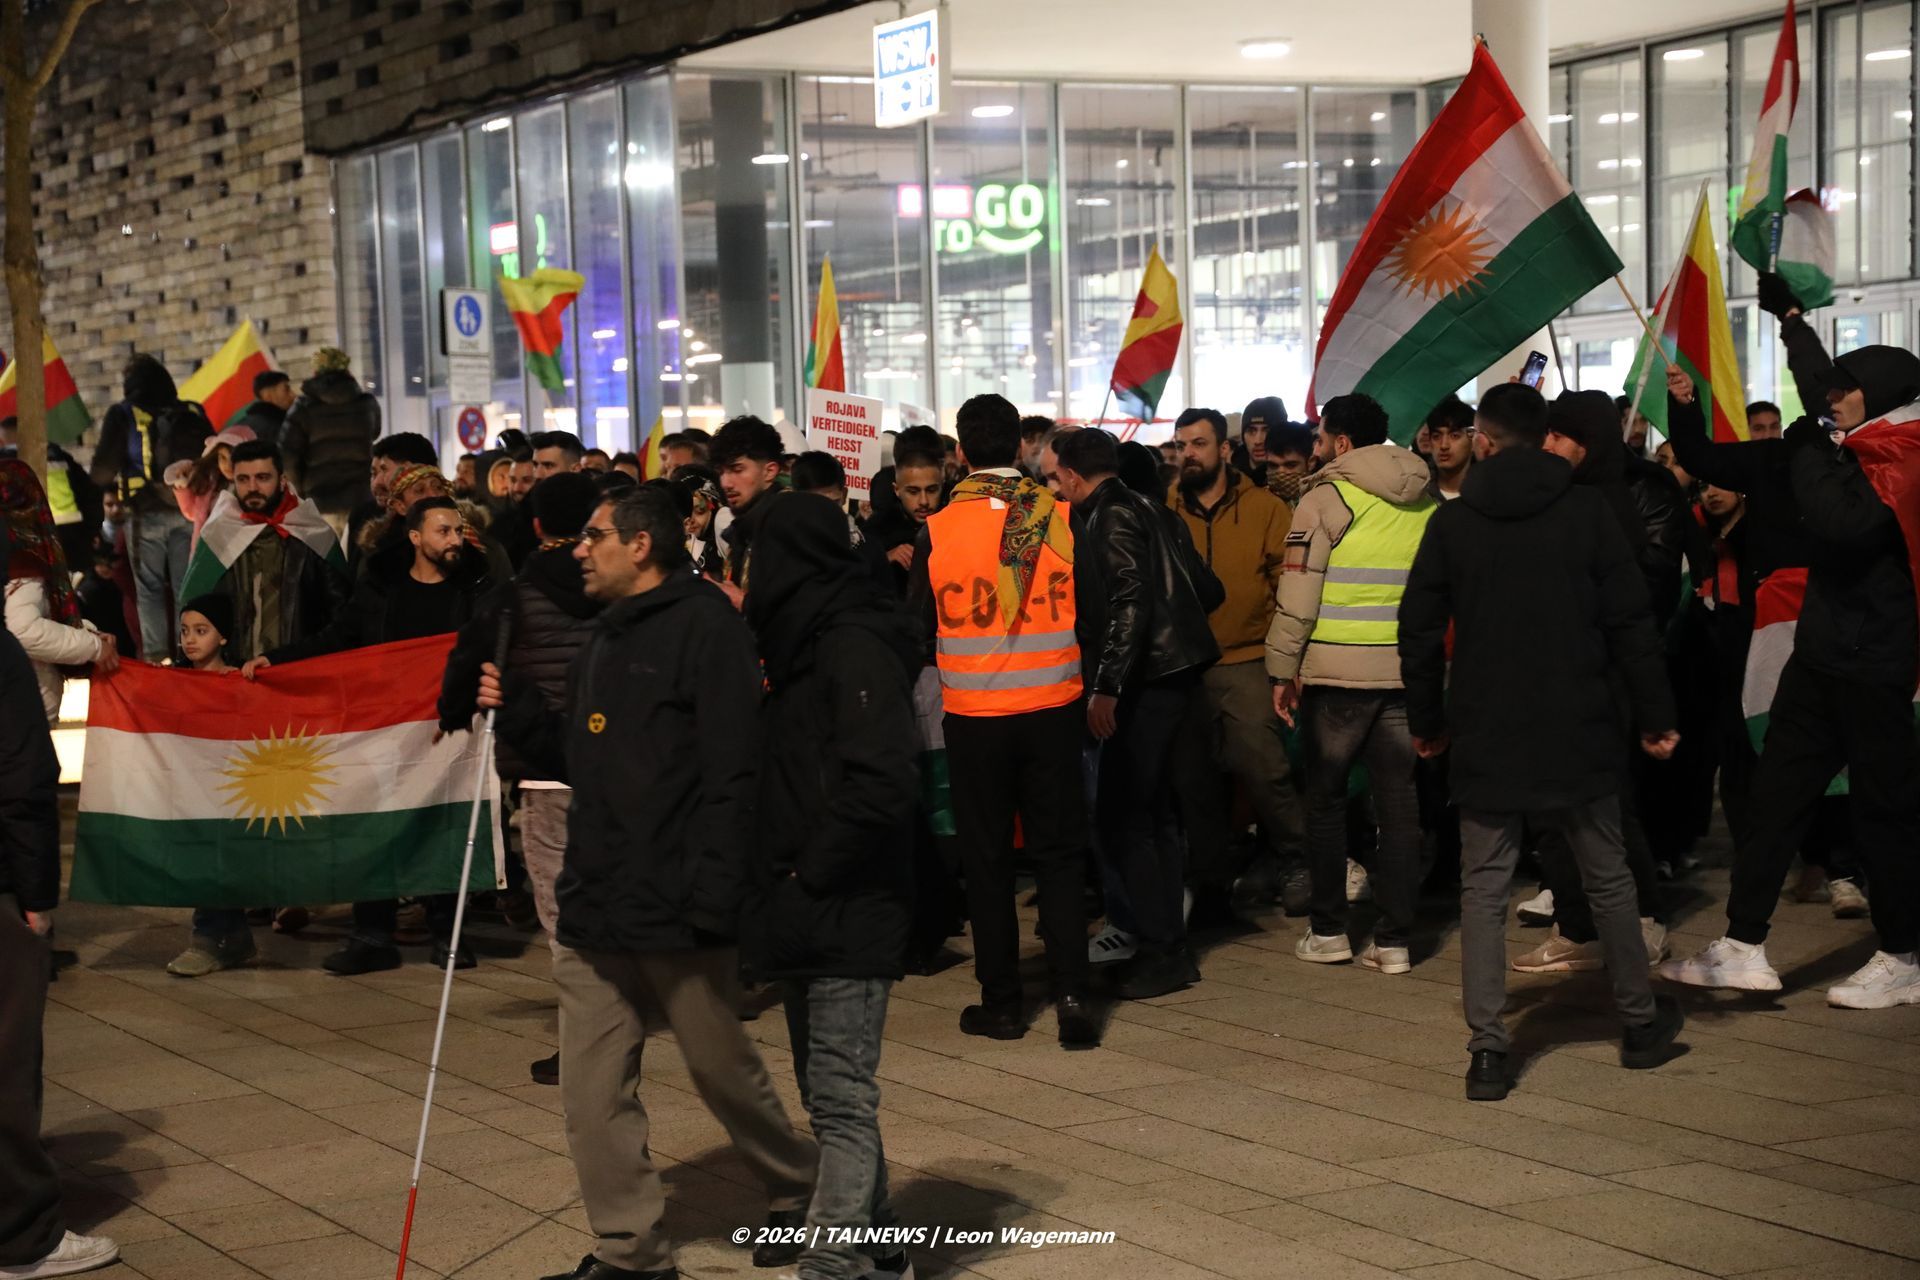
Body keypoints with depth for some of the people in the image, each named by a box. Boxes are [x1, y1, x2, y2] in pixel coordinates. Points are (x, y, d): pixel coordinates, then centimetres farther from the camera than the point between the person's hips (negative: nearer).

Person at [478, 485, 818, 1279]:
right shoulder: (602, 642, 16)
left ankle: (797, 1191, 32)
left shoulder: (704, 625, -11)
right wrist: (515, 711, 6)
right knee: (592, 1092, 4)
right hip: (593, 905, 8)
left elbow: (731, 772, -18)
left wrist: (714, 893, -22)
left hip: (678, 913, -7)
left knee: (724, 1073, 9)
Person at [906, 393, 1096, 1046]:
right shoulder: (1062, 519, -6)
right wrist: (1095, 685, 19)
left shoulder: (937, 532, -8)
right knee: (1059, 855, 9)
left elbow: (918, 630, 2)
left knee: (987, 859, 10)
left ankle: (1001, 1002, 14)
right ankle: (1070, 991, -1)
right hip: (1052, 708, 1)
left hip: (974, 715, -1)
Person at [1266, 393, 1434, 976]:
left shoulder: (1326, 500, -8)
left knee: (1325, 797, 10)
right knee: (1400, 805, 7)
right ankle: (1394, 940, 9)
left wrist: (1283, 669, -2)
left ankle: (1328, 929, 14)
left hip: (1337, 671, -4)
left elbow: (1298, 597, -10)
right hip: (1406, 671, 4)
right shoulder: (1428, 505, 7)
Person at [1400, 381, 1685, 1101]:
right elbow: (1631, 622, -3)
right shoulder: (1586, 511, -2)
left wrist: (1426, 721, 13)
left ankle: (1487, 1052, -3)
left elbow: (1419, 632, 2)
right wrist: (1656, 717, 4)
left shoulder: (1452, 522, -1)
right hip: (1577, 737, 1)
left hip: (1484, 740, 0)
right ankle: (1641, 1025, 27)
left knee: (1483, 891, 3)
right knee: (1607, 880, 14)